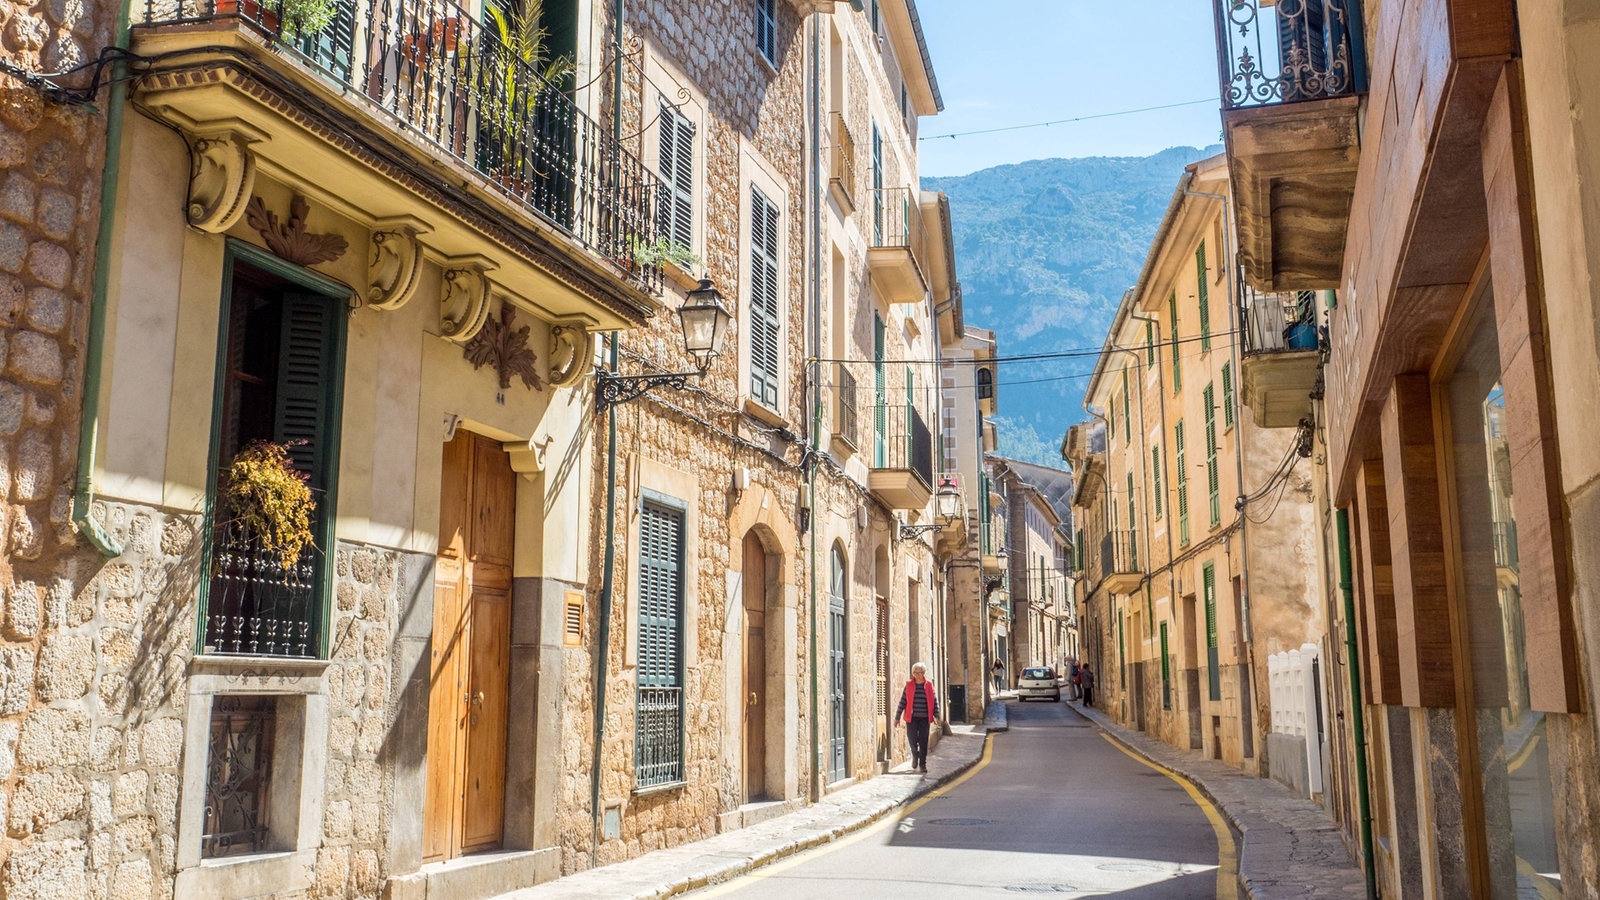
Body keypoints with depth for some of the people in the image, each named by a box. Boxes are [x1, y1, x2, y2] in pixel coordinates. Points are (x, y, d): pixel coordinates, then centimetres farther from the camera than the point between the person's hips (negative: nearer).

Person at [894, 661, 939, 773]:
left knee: (923, 742, 0)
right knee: (912, 739, -4)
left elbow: (935, 701, 3)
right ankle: (915, 755, 27)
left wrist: (936, 716, -4)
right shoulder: (909, 685, 2)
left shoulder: (929, 685, 3)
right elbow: (902, 701, 3)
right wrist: (897, 717, 3)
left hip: (925, 718, 0)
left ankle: (922, 764, 10)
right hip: (911, 718, 0)